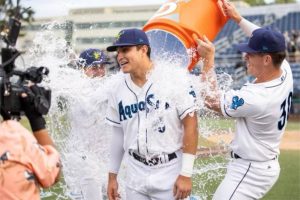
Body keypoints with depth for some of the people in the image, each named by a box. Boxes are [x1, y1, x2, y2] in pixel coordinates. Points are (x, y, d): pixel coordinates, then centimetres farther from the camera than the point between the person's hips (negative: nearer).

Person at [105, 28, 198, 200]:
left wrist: (186, 174, -14)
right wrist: (112, 176, 15)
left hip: (169, 173, -5)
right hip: (135, 176, 5)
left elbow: (190, 124, -11)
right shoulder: (118, 91, 4)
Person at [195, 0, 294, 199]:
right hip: (267, 165, 10)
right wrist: (237, 18, 17)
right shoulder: (285, 71, -9)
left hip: (250, 171, -10)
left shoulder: (255, 98, -32)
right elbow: (268, 42, 14)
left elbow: (212, 100, -15)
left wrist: (208, 58, -12)